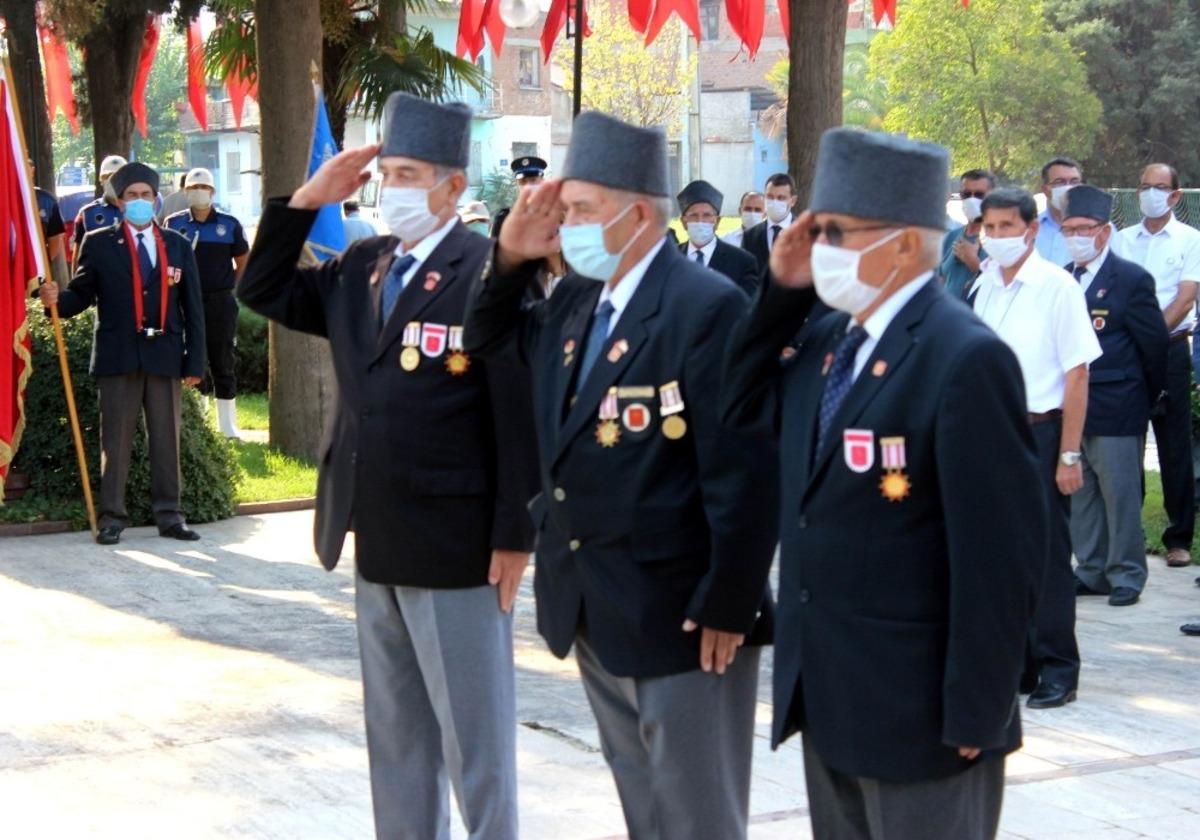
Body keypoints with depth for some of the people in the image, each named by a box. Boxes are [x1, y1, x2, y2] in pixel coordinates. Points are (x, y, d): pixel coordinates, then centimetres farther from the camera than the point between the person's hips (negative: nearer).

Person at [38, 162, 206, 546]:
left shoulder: (178, 246, 11)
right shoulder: (98, 244, 6)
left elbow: (193, 308, 9)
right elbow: (82, 294, 2)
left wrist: (195, 361, 2)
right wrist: (58, 299, -22)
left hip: (164, 355, 2)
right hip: (118, 356, -2)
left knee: (166, 438, 6)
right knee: (115, 440, 1)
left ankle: (169, 515, 12)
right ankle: (111, 517, 5)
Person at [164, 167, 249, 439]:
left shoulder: (229, 225, 3)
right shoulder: (174, 224, 3)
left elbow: (243, 262, 11)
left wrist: (229, 288, 5)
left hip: (221, 304, 0)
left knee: (223, 363, 5)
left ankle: (228, 425, 12)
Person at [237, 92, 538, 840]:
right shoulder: (361, 268, 8)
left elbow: (521, 416, -16)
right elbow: (264, 293, 16)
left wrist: (514, 538, -18)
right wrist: (306, 202, 3)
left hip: (456, 547, -8)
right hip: (378, 546, 8)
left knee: (474, 736, 4)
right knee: (395, 732, 17)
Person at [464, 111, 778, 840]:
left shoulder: (707, 307, -19)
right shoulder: (575, 302, 8)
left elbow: (742, 473, -21)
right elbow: (494, 341, 25)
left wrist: (726, 608, -20)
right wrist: (511, 258, 6)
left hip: (681, 614, -8)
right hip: (595, 612, 8)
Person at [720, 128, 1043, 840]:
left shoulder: (966, 360, -18)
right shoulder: (831, 339, 9)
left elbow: (998, 554, -20)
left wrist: (974, 715, -19)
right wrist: (781, 291, 3)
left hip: (915, 709, -8)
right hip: (827, 697, 8)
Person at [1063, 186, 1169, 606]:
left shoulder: (1132, 280, -5)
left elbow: (1154, 343, -2)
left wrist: (1148, 397, 3)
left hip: (1115, 409, -6)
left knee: (1120, 494, -2)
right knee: (1080, 494, 11)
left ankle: (1127, 576, 7)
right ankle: (1092, 571, 21)